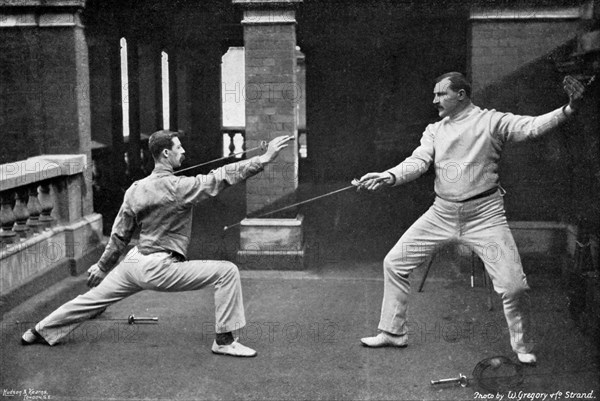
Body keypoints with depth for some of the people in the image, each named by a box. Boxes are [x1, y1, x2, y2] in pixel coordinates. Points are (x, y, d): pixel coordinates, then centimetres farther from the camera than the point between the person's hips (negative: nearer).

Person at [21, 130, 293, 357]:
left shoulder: (135, 189, 6)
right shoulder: (178, 187, -15)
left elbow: (120, 234, 12)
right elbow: (222, 177, -18)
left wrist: (102, 266, 23)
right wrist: (264, 159, -15)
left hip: (134, 262, 8)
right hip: (160, 268, -8)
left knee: (94, 297, 24)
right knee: (227, 271, -7)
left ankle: (39, 332, 37)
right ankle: (224, 341, -3)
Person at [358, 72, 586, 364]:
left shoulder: (491, 121, -4)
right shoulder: (434, 130, 9)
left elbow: (531, 126, -17)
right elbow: (418, 162, -3)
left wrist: (567, 110, -35)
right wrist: (388, 177, -23)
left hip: (484, 214, -4)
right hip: (441, 214, 5)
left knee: (513, 286, -10)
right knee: (394, 263, 5)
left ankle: (522, 346, 17)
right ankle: (393, 332, 21)